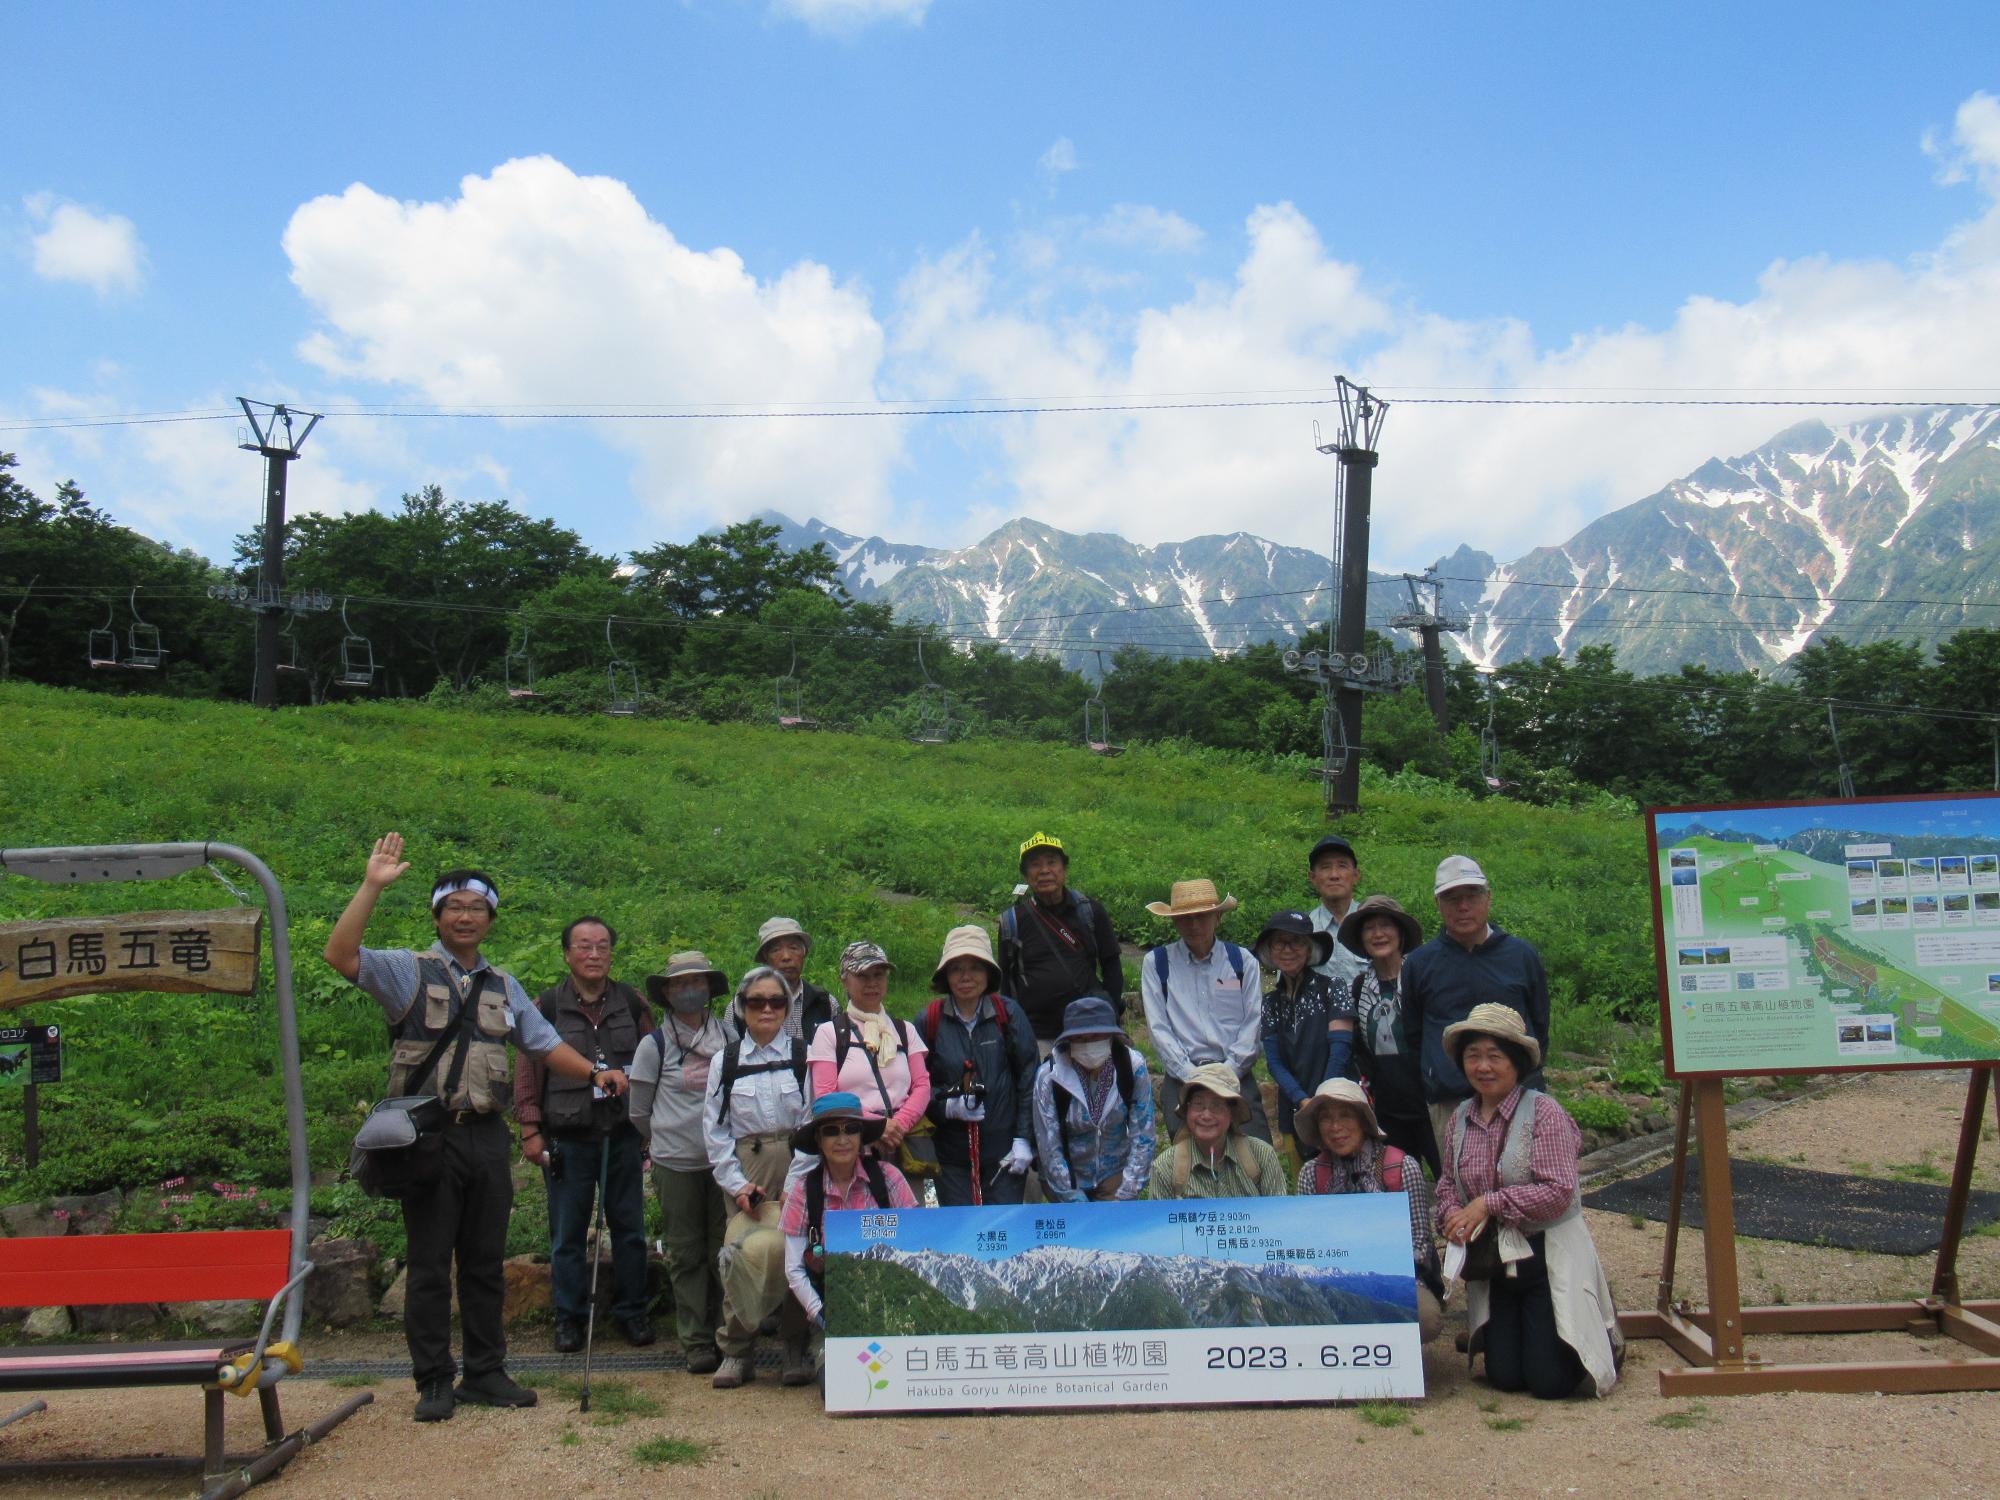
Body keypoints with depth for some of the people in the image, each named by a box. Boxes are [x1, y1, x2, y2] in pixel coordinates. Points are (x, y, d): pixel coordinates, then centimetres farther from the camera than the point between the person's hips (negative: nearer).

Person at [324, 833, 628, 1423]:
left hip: (486, 1135, 5)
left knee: (485, 1262, 11)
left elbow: (546, 1043, 18)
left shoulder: (503, 987, 16)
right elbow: (340, 955, -16)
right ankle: (433, 1382, 12)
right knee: (430, 1264, 2)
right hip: (429, 1135, -4)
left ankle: (485, 1374, 21)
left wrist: (594, 1072, 3)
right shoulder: (409, 971, 0)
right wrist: (372, 886, -21)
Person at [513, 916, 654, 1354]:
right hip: (568, 1138, -1)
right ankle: (569, 1317, 16)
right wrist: (530, 1129, -4)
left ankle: (632, 1312, 18)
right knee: (567, 1234, 4)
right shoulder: (547, 1006, 2)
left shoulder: (632, 1003, 7)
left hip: (623, 1134, 2)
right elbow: (528, 1070, 2)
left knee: (629, 1229, 7)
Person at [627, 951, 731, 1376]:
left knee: (725, 1249, 4)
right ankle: (695, 1342, 11)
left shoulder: (728, 1038, 7)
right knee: (686, 1254, 3)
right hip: (676, 1164, -2)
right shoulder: (654, 1044, 1)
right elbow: (638, 1111, 9)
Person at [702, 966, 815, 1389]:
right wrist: (736, 1183, -2)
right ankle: (736, 1350, 2)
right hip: (746, 1171, 1)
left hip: (796, 1168, -1)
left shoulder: (803, 1057, 2)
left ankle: (796, 1349, 11)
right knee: (740, 1253, -10)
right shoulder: (725, 1061, 8)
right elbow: (714, 1128, 7)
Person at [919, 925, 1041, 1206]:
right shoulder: (930, 1020, -1)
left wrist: (1024, 1139, -5)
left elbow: (1029, 1078, 0)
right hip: (951, 1153, 1)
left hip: (1003, 1150, -1)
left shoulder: (1008, 1013, -2)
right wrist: (947, 1107, -14)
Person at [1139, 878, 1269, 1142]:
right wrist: (1194, 1078, -7)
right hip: (1182, 1078, 0)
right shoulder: (1156, 963, 8)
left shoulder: (1243, 962, 10)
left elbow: (1253, 1024, 5)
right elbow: (1159, 1028, 2)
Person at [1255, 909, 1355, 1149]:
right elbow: (1274, 1062, 3)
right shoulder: (1271, 1003, 9)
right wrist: (1303, 1101, -11)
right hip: (1294, 1112, 4)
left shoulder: (1332, 991, -3)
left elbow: (1340, 1051, -10)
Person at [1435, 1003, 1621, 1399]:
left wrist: (1488, 1203, -20)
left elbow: (1559, 1191, -20)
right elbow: (1448, 1184, 11)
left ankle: (1604, 1334, 23)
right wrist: (1452, 1215, -12)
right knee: (1504, 1377, 2)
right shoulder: (1460, 1119, 4)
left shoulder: (1543, 1112, -14)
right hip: (1492, 1264, 5)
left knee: (1549, 1381, -6)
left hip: (1550, 1258, -5)